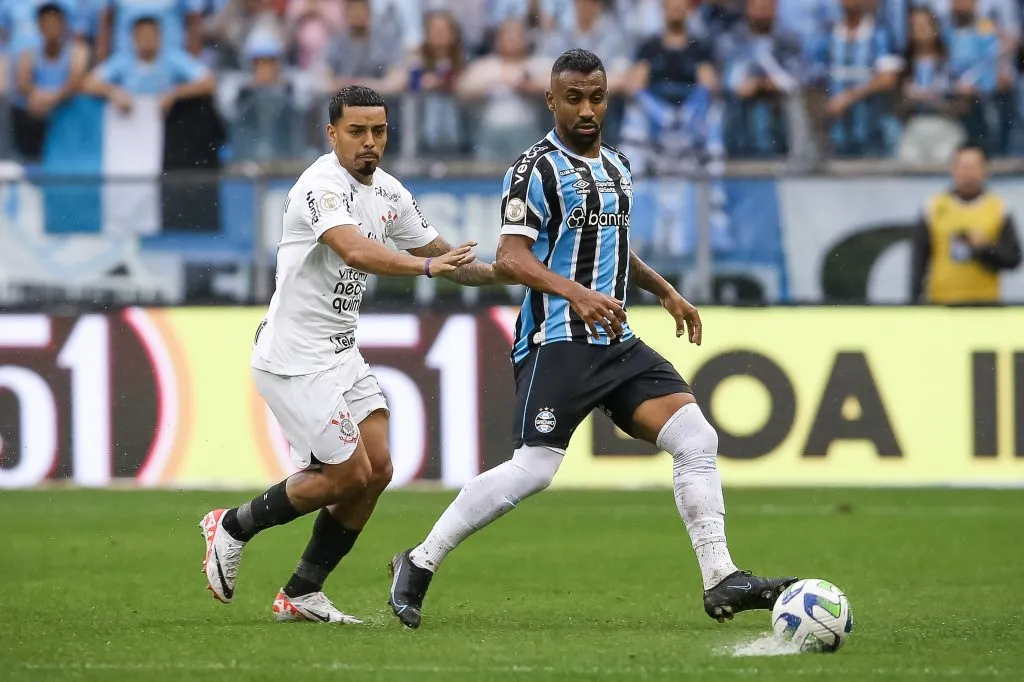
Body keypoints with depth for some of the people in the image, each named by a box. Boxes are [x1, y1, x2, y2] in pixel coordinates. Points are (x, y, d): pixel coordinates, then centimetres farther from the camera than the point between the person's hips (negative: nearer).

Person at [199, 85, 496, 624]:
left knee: (377, 470, 2)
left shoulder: (388, 192, 8)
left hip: (341, 354, 9)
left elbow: (439, 253, 19)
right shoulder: (321, 186, -20)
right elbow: (355, 251, -38)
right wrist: (426, 266, -50)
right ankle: (233, 527, 13)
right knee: (348, 474, -7)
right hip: (295, 358, -9)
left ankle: (301, 594, 13)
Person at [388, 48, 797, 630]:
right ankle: (419, 564, -1)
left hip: (616, 342, 8)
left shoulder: (617, 166, 17)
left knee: (696, 437, -6)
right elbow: (511, 258, -18)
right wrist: (575, 293, -33)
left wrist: (665, 291, 28)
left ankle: (721, 581, -6)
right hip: (557, 342, -8)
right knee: (533, 470, -16)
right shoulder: (537, 169, -8)